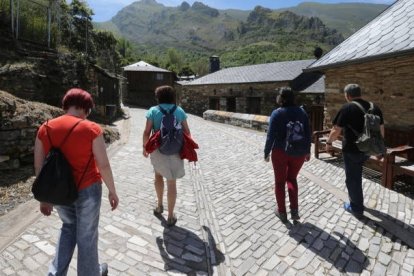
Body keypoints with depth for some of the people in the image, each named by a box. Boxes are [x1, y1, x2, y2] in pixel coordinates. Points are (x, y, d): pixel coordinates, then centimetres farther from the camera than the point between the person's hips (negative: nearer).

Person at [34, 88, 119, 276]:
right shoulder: (91, 129, -16)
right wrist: (112, 191, -1)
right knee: (87, 234, 16)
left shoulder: (45, 129, -2)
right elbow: (104, 165, -14)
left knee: (68, 227, 30)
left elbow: (39, 167, 2)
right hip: (87, 190, -4)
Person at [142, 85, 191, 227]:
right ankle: (170, 216, 16)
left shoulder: (153, 111, -4)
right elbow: (187, 132, 2)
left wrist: (145, 147, 7)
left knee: (158, 174, 27)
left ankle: (159, 205, 34)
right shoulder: (179, 111, 0)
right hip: (174, 151, 0)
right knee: (172, 183, 8)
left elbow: (147, 132, -8)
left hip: (157, 150, 0)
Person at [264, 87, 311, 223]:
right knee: (292, 178, 21)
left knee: (280, 181, 13)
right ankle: (294, 210, 13)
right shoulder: (302, 112, 2)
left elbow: (271, 135, -11)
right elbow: (308, 133, 6)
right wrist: (307, 151, 16)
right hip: (299, 152, 4)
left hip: (281, 152, -3)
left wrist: (266, 153, -1)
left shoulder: (277, 113, -10)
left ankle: (282, 212, 22)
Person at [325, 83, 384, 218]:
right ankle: (356, 200, 39)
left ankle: (356, 208, 17)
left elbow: (336, 130, -13)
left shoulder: (347, 108, -14)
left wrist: (329, 142, 2)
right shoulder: (374, 108, 6)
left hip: (352, 149, -7)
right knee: (356, 174, 26)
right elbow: (381, 129, 11)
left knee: (352, 178, 6)